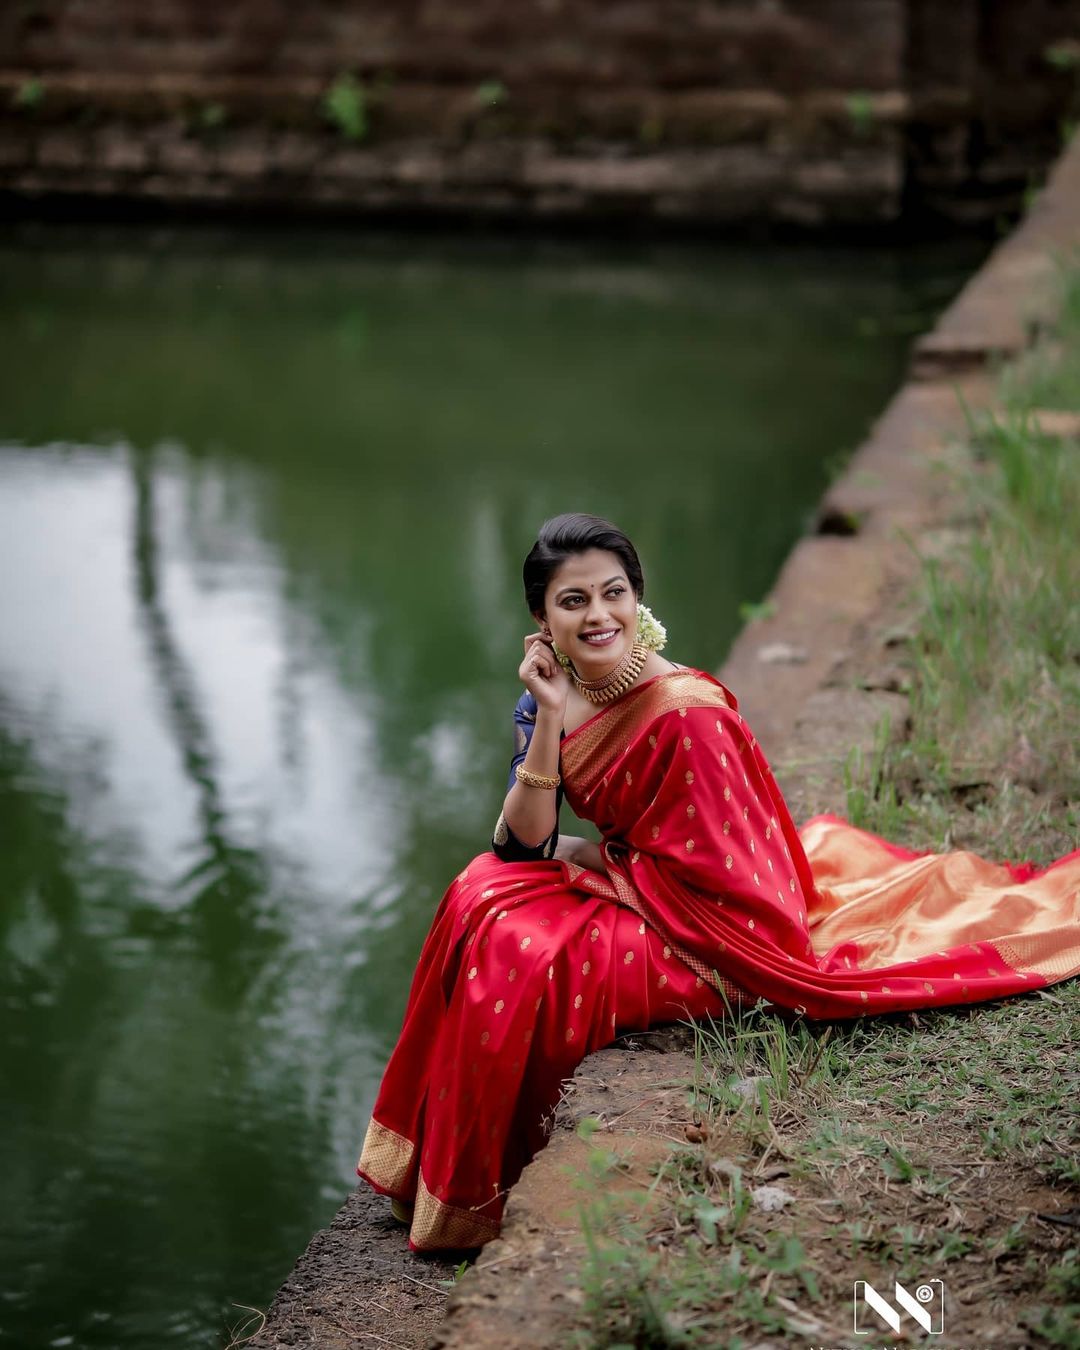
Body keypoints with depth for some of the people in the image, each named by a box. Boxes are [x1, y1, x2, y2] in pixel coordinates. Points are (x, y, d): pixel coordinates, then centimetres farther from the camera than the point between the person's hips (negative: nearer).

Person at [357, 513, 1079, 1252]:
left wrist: (577, 856, -12)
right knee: (483, 899, -4)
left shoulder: (684, 711, -27)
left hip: (707, 945, -8)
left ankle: (491, 1194, 2)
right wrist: (549, 719, -21)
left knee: (512, 956, -20)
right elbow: (521, 846, -12)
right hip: (632, 887, 8)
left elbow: (702, 878, -22)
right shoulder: (549, 696, -4)